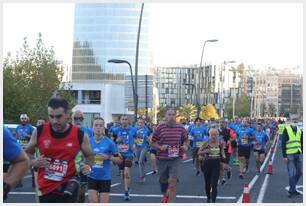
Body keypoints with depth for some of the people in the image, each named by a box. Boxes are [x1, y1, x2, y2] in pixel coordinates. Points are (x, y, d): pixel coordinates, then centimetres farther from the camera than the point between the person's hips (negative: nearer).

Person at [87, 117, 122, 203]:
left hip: (105, 178, -1)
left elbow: (119, 160, -2)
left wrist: (108, 157, -17)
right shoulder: (88, 141, -2)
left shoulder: (109, 142, -7)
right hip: (92, 177, 1)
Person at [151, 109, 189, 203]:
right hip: (162, 159, 1)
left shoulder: (181, 128, 2)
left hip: (175, 159, -1)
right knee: (163, 181, 16)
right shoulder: (160, 127, -3)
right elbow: (152, 142, 3)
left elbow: (186, 140, 18)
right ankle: (165, 195, 46)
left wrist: (185, 147, -3)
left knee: (173, 182, -13)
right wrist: (160, 147, -15)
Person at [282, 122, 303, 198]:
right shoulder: (286, 130, -5)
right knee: (291, 173, -5)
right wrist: (284, 156, -12)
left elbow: (302, 143, 16)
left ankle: (292, 189, 24)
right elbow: (283, 144, -7)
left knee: (299, 172, 9)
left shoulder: (299, 131, 11)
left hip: (298, 155, 6)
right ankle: (292, 190, 6)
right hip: (289, 155, -6)